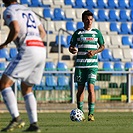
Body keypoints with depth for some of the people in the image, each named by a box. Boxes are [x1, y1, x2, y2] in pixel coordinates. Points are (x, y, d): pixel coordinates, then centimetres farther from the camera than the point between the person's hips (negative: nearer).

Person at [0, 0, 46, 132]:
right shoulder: (29, 11, 26)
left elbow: (15, 29, -16)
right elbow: (42, 32, 28)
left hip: (27, 51, -8)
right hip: (41, 50, 8)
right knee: (26, 89, 18)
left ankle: (16, 118, -19)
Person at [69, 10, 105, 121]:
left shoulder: (97, 32, 6)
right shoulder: (78, 33, 6)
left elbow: (102, 46, 13)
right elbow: (71, 46, 9)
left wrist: (94, 52, -7)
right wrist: (72, 50, -15)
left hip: (92, 64, -1)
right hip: (80, 65, 1)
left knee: (91, 87, -13)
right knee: (80, 89, 4)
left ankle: (91, 113, -12)